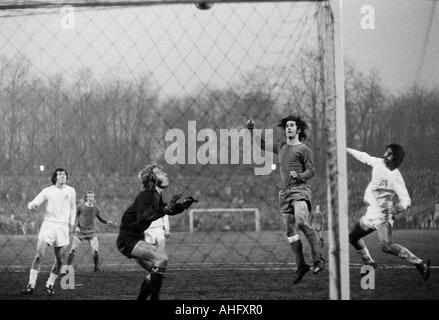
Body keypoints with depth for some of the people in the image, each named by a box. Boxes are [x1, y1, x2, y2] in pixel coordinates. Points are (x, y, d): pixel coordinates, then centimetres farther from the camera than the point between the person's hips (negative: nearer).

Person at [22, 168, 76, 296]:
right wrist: (32, 205, -24)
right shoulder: (47, 191, 1)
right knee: (39, 255, -13)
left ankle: (50, 285, 17)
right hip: (48, 224, -2)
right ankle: (31, 285, -9)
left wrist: (71, 223, 15)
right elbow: (33, 203, -1)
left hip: (63, 227, 2)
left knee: (59, 260, 1)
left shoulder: (71, 191, 7)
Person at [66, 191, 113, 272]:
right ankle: (68, 266, 7)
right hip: (80, 232, -1)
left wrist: (107, 222, -3)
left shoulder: (95, 209, 1)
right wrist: (76, 227, -12)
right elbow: (75, 218, 4)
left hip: (91, 232, 1)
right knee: (73, 250, -7)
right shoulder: (80, 208, -6)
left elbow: (100, 219, 15)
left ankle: (97, 267, 7)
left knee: (96, 251, -11)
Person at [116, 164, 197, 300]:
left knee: (154, 271, 15)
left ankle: (141, 298, 23)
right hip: (128, 240, -10)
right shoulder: (146, 196, -20)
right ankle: (154, 297, -19)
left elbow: (170, 210, 24)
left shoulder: (156, 196, 8)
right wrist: (166, 209, -43)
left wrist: (186, 203, 9)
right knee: (161, 258, -23)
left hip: (136, 239, 10)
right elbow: (143, 217, -37)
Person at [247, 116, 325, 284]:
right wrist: (252, 130, 20)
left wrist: (299, 176, -19)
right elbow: (263, 145, 32)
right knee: (290, 231, 4)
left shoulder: (304, 149, 2)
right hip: (285, 193, 6)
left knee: (302, 222, -27)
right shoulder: (281, 146, 19)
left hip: (300, 190, -6)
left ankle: (318, 259, -20)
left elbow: (311, 171, -1)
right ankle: (301, 266, 13)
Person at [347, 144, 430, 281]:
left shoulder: (396, 178, -20)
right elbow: (364, 157, 20)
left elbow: (406, 199, -25)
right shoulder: (379, 163, 1)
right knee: (353, 237, 21)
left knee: (386, 246, -27)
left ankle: (419, 263, -28)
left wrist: (400, 206, -48)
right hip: (371, 212, 9)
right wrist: (347, 150, 32)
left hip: (382, 214, -9)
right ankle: (370, 263, 37)